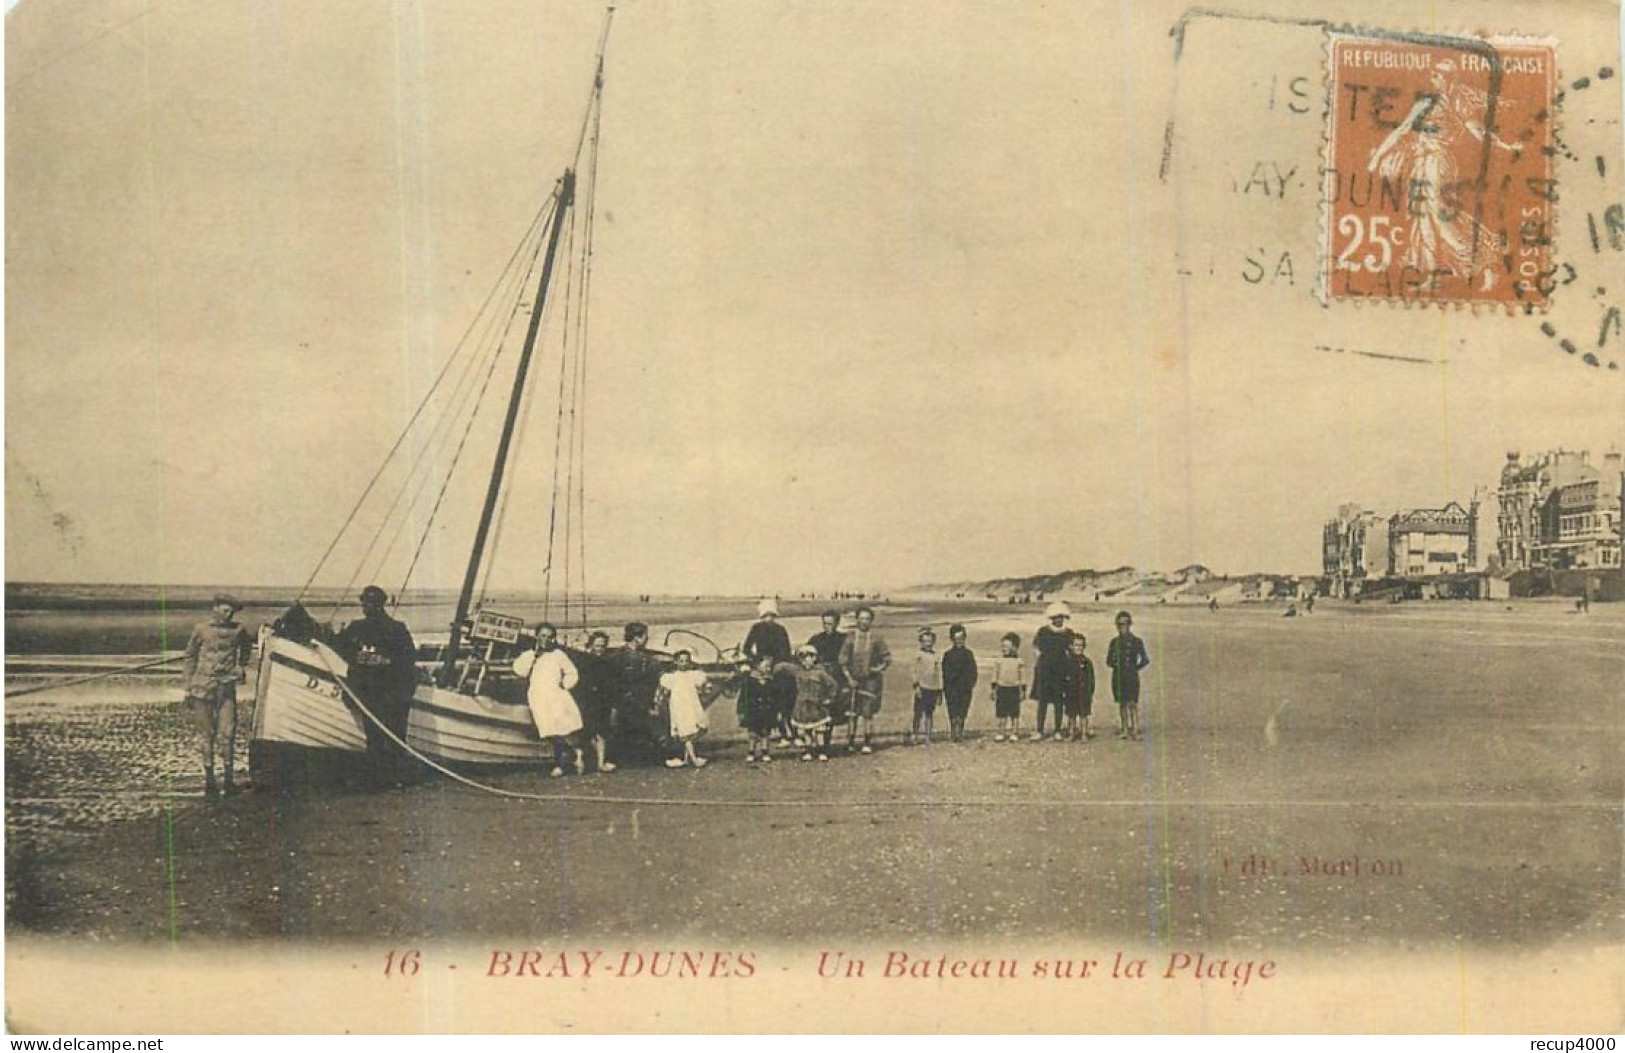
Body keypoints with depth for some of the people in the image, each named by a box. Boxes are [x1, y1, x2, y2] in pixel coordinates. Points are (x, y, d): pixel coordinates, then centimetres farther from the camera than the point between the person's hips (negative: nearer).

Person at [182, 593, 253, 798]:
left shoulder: (237, 630, 5)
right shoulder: (201, 629, 2)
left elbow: (246, 646, 28)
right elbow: (190, 657, 9)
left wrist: (242, 666, 18)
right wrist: (188, 687, 6)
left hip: (227, 687, 1)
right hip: (203, 686, -1)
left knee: (227, 734, -5)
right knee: (206, 735, 1)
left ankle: (230, 779, 5)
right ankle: (209, 781, 7)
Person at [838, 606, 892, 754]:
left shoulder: (876, 638, 1)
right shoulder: (851, 638, 4)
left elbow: (887, 658, 6)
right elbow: (843, 660, 4)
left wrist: (879, 668, -11)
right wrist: (849, 677, -4)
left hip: (870, 680, -1)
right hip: (854, 680, 1)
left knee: (868, 713, -1)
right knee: (852, 713, 3)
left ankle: (868, 743, 6)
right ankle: (850, 742, 12)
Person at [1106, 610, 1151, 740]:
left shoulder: (1137, 641, 0)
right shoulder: (1115, 641, 10)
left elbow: (1145, 660, -2)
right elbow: (1109, 660, 12)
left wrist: (1135, 668, -2)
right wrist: (1116, 664, -1)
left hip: (1132, 677, -4)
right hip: (1118, 676, 4)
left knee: (1132, 703, -8)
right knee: (1122, 704, 7)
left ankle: (1135, 730, -6)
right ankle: (1124, 730, 12)